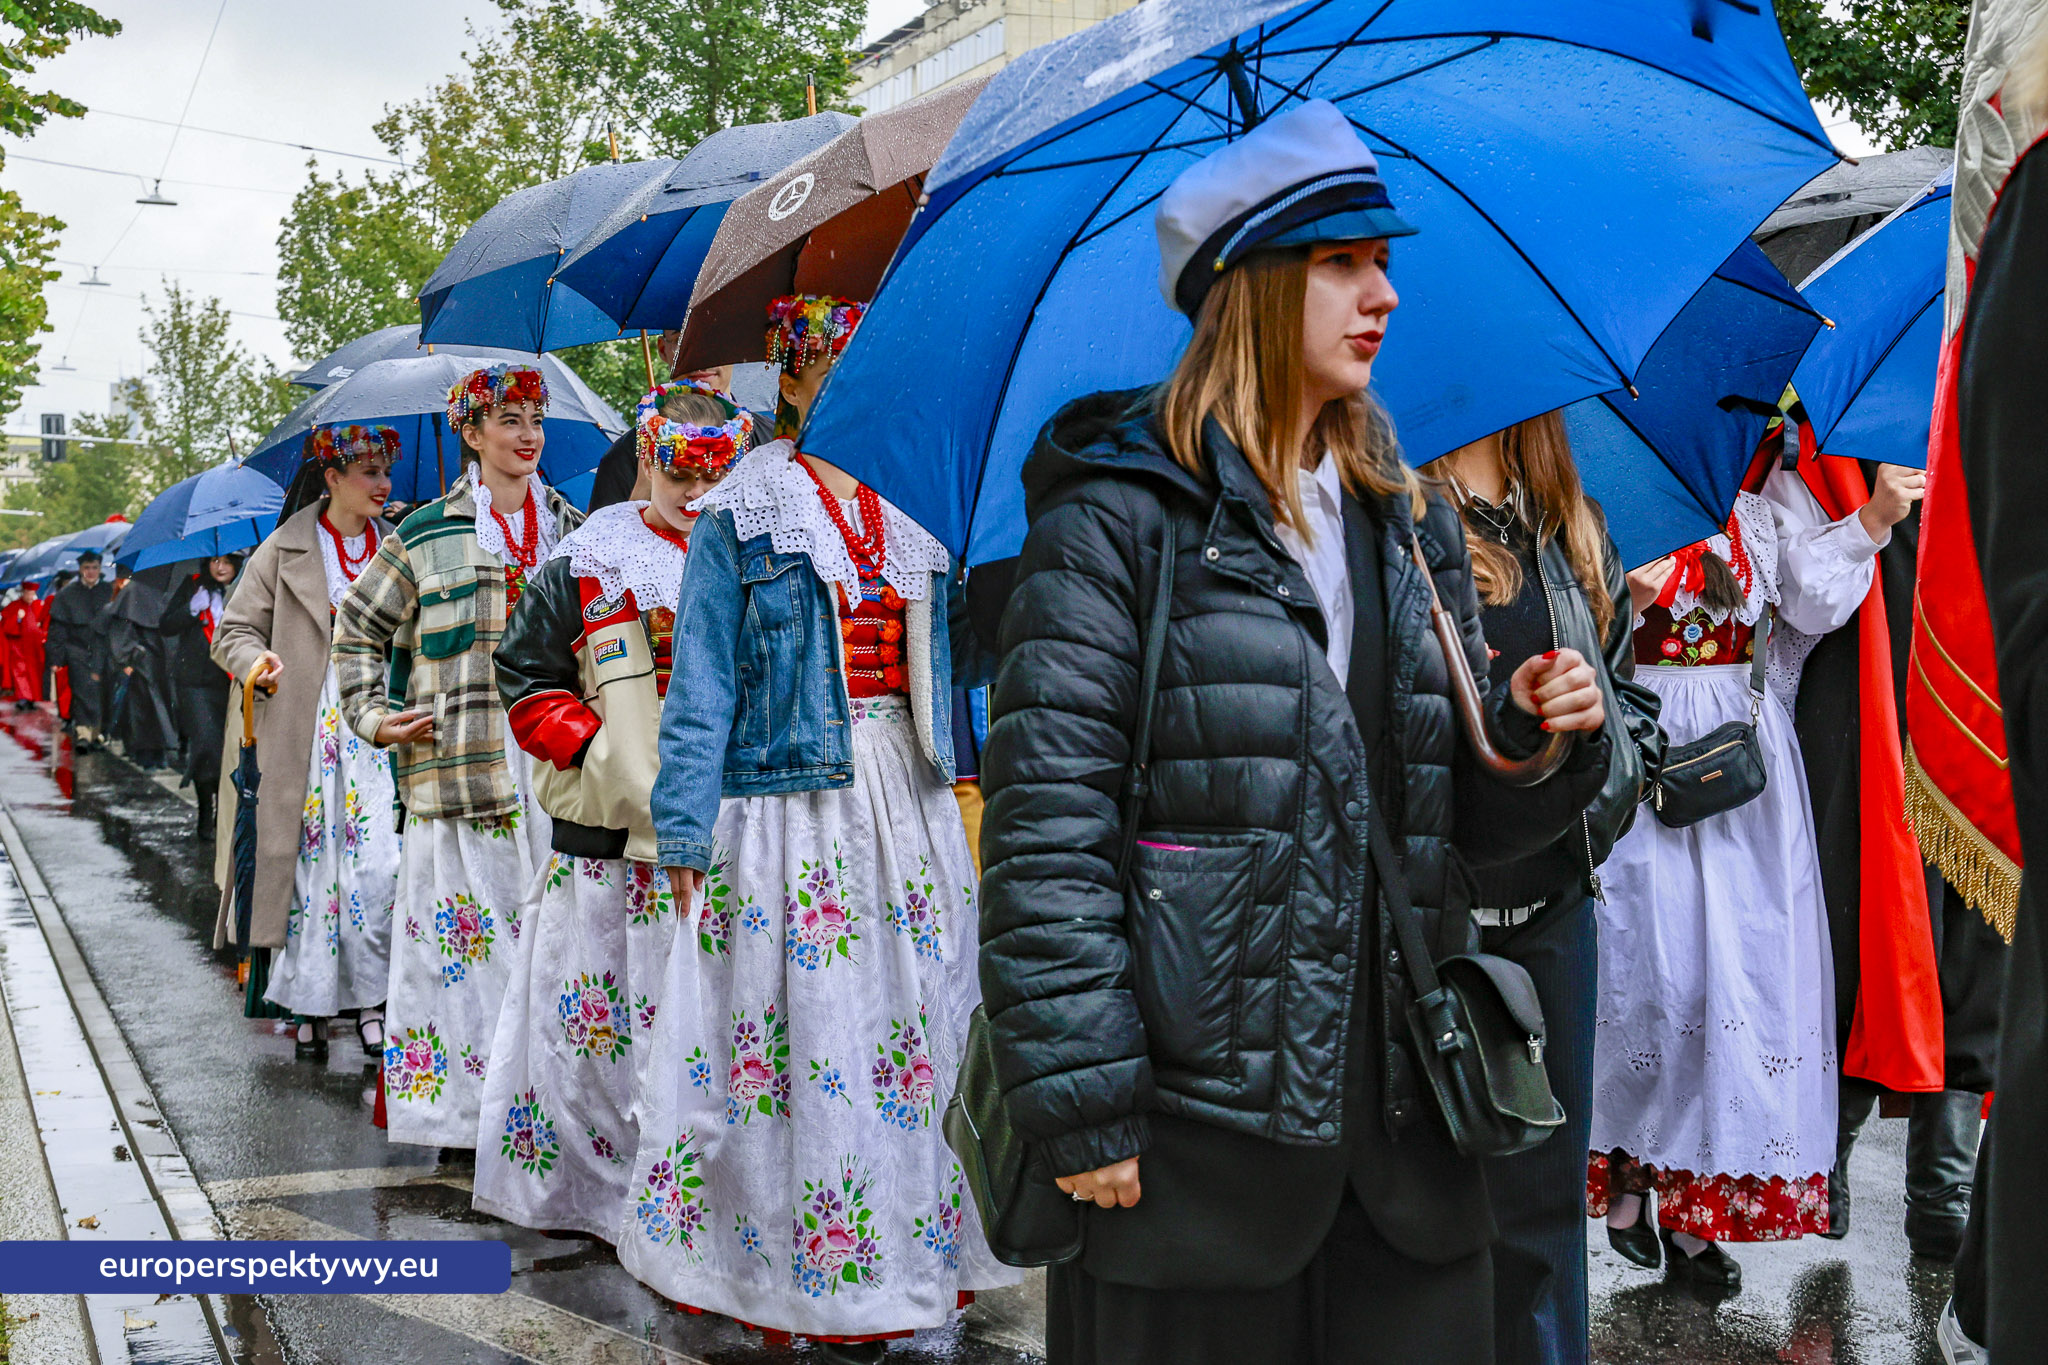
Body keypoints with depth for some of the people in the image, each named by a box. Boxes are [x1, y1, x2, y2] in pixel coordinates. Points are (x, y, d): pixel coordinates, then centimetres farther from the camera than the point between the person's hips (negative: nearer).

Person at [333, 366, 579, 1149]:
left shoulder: (572, 531, 13)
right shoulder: (426, 536, 4)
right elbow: (357, 627, 12)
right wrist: (372, 717, 3)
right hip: (462, 768, -3)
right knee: (464, 935, -3)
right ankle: (462, 1114, 5)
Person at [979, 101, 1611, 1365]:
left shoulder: (1413, 525, 14)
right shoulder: (1124, 516, -8)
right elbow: (1046, 822, -13)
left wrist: (1540, 737, -4)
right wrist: (1079, 1103, -16)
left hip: (1399, 1111, 6)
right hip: (1193, 1113, -6)